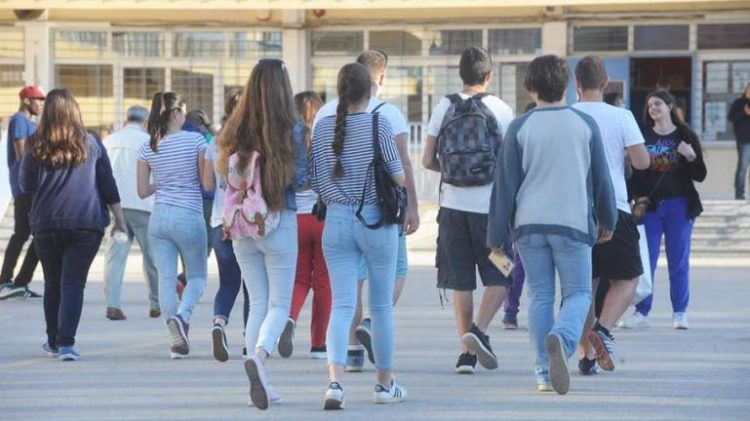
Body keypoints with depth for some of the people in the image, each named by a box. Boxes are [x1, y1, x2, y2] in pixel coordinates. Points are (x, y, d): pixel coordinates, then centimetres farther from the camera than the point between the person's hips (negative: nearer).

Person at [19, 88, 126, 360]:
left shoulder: (36, 147, 1)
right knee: (73, 283, -4)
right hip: (86, 225, -1)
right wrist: (119, 219, 12)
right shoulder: (91, 145, 3)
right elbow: (108, 186, 5)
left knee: (52, 284, 15)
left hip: (46, 225, 1)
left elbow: (26, 187, 7)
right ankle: (66, 344, -16)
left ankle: (54, 342, 23)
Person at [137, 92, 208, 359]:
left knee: (166, 279, 4)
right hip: (189, 217, -3)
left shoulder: (148, 148, 3)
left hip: (159, 217, 3)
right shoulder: (195, 141, -7)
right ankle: (182, 314, -16)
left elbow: (142, 191, 6)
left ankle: (177, 340, -3)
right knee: (197, 276, 12)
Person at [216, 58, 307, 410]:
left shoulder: (237, 129, 0)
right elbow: (300, 179, -7)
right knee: (279, 304, 3)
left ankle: (259, 385, 6)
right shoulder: (292, 129, -9)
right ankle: (259, 356, -25)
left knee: (257, 303, 12)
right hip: (280, 222, -4)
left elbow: (224, 175, 5)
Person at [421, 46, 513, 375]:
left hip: (453, 203, 2)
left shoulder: (444, 107, 3)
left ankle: (466, 353, 7)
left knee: (461, 281, 8)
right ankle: (478, 330, -14)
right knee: (500, 277, 8)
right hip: (490, 205, -2)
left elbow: (427, 160, 4)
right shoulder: (501, 109, -3)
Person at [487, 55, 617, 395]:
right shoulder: (585, 125, 1)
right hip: (573, 223, -1)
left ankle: (545, 373, 8)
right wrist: (607, 220, 23)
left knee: (539, 296, 10)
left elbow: (505, 184, -1)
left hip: (529, 225, 1)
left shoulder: (520, 128, -1)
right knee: (578, 293, 5)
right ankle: (561, 338, -26)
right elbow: (601, 177, 8)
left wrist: (497, 235, 5)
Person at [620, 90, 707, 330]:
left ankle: (680, 313, 7)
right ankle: (641, 312, 5)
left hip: (679, 206, -1)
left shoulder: (686, 137, 2)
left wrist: (691, 157, -15)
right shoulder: (642, 137, 5)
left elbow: (700, 176, 2)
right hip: (649, 206, 1)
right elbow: (634, 169, 8)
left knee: (678, 261, 2)